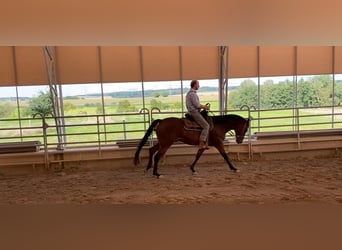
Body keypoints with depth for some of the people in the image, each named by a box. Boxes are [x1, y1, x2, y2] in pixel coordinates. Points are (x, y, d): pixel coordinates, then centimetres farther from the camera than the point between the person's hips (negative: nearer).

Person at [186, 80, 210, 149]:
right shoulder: (192, 94, -15)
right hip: (194, 112, -11)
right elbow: (197, 105, -19)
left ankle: (205, 143, 10)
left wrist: (204, 106, 15)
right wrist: (205, 107, -5)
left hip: (193, 112, 11)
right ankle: (201, 144, -17)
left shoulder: (190, 93, 18)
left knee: (206, 125, 12)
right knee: (206, 125, -15)